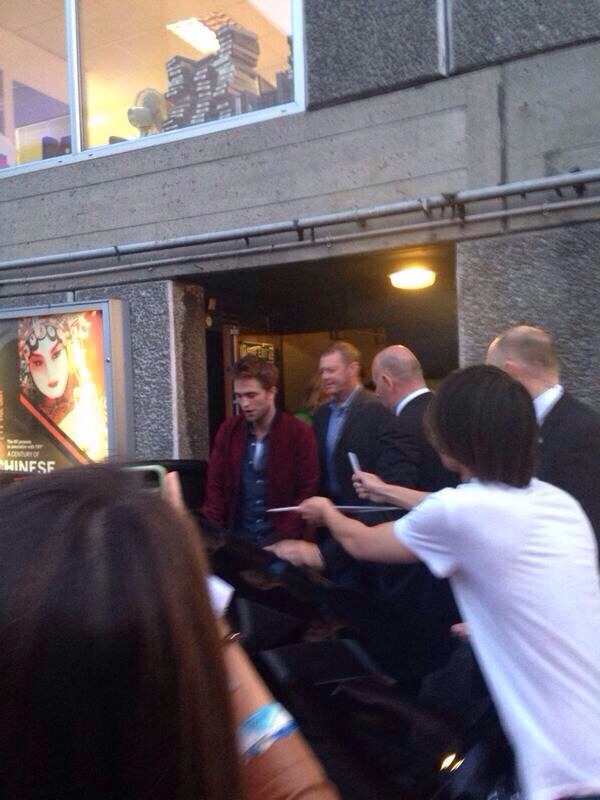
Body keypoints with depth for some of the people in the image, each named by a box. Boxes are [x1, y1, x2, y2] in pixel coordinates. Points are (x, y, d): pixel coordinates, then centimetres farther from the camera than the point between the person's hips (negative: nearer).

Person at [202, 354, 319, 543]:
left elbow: (307, 493, -7)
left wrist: (284, 539, -14)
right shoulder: (228, 431, 3)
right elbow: (215, 486, 4)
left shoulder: (299, 433, -7)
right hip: (236, 539, 3)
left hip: (281, 541, -3)